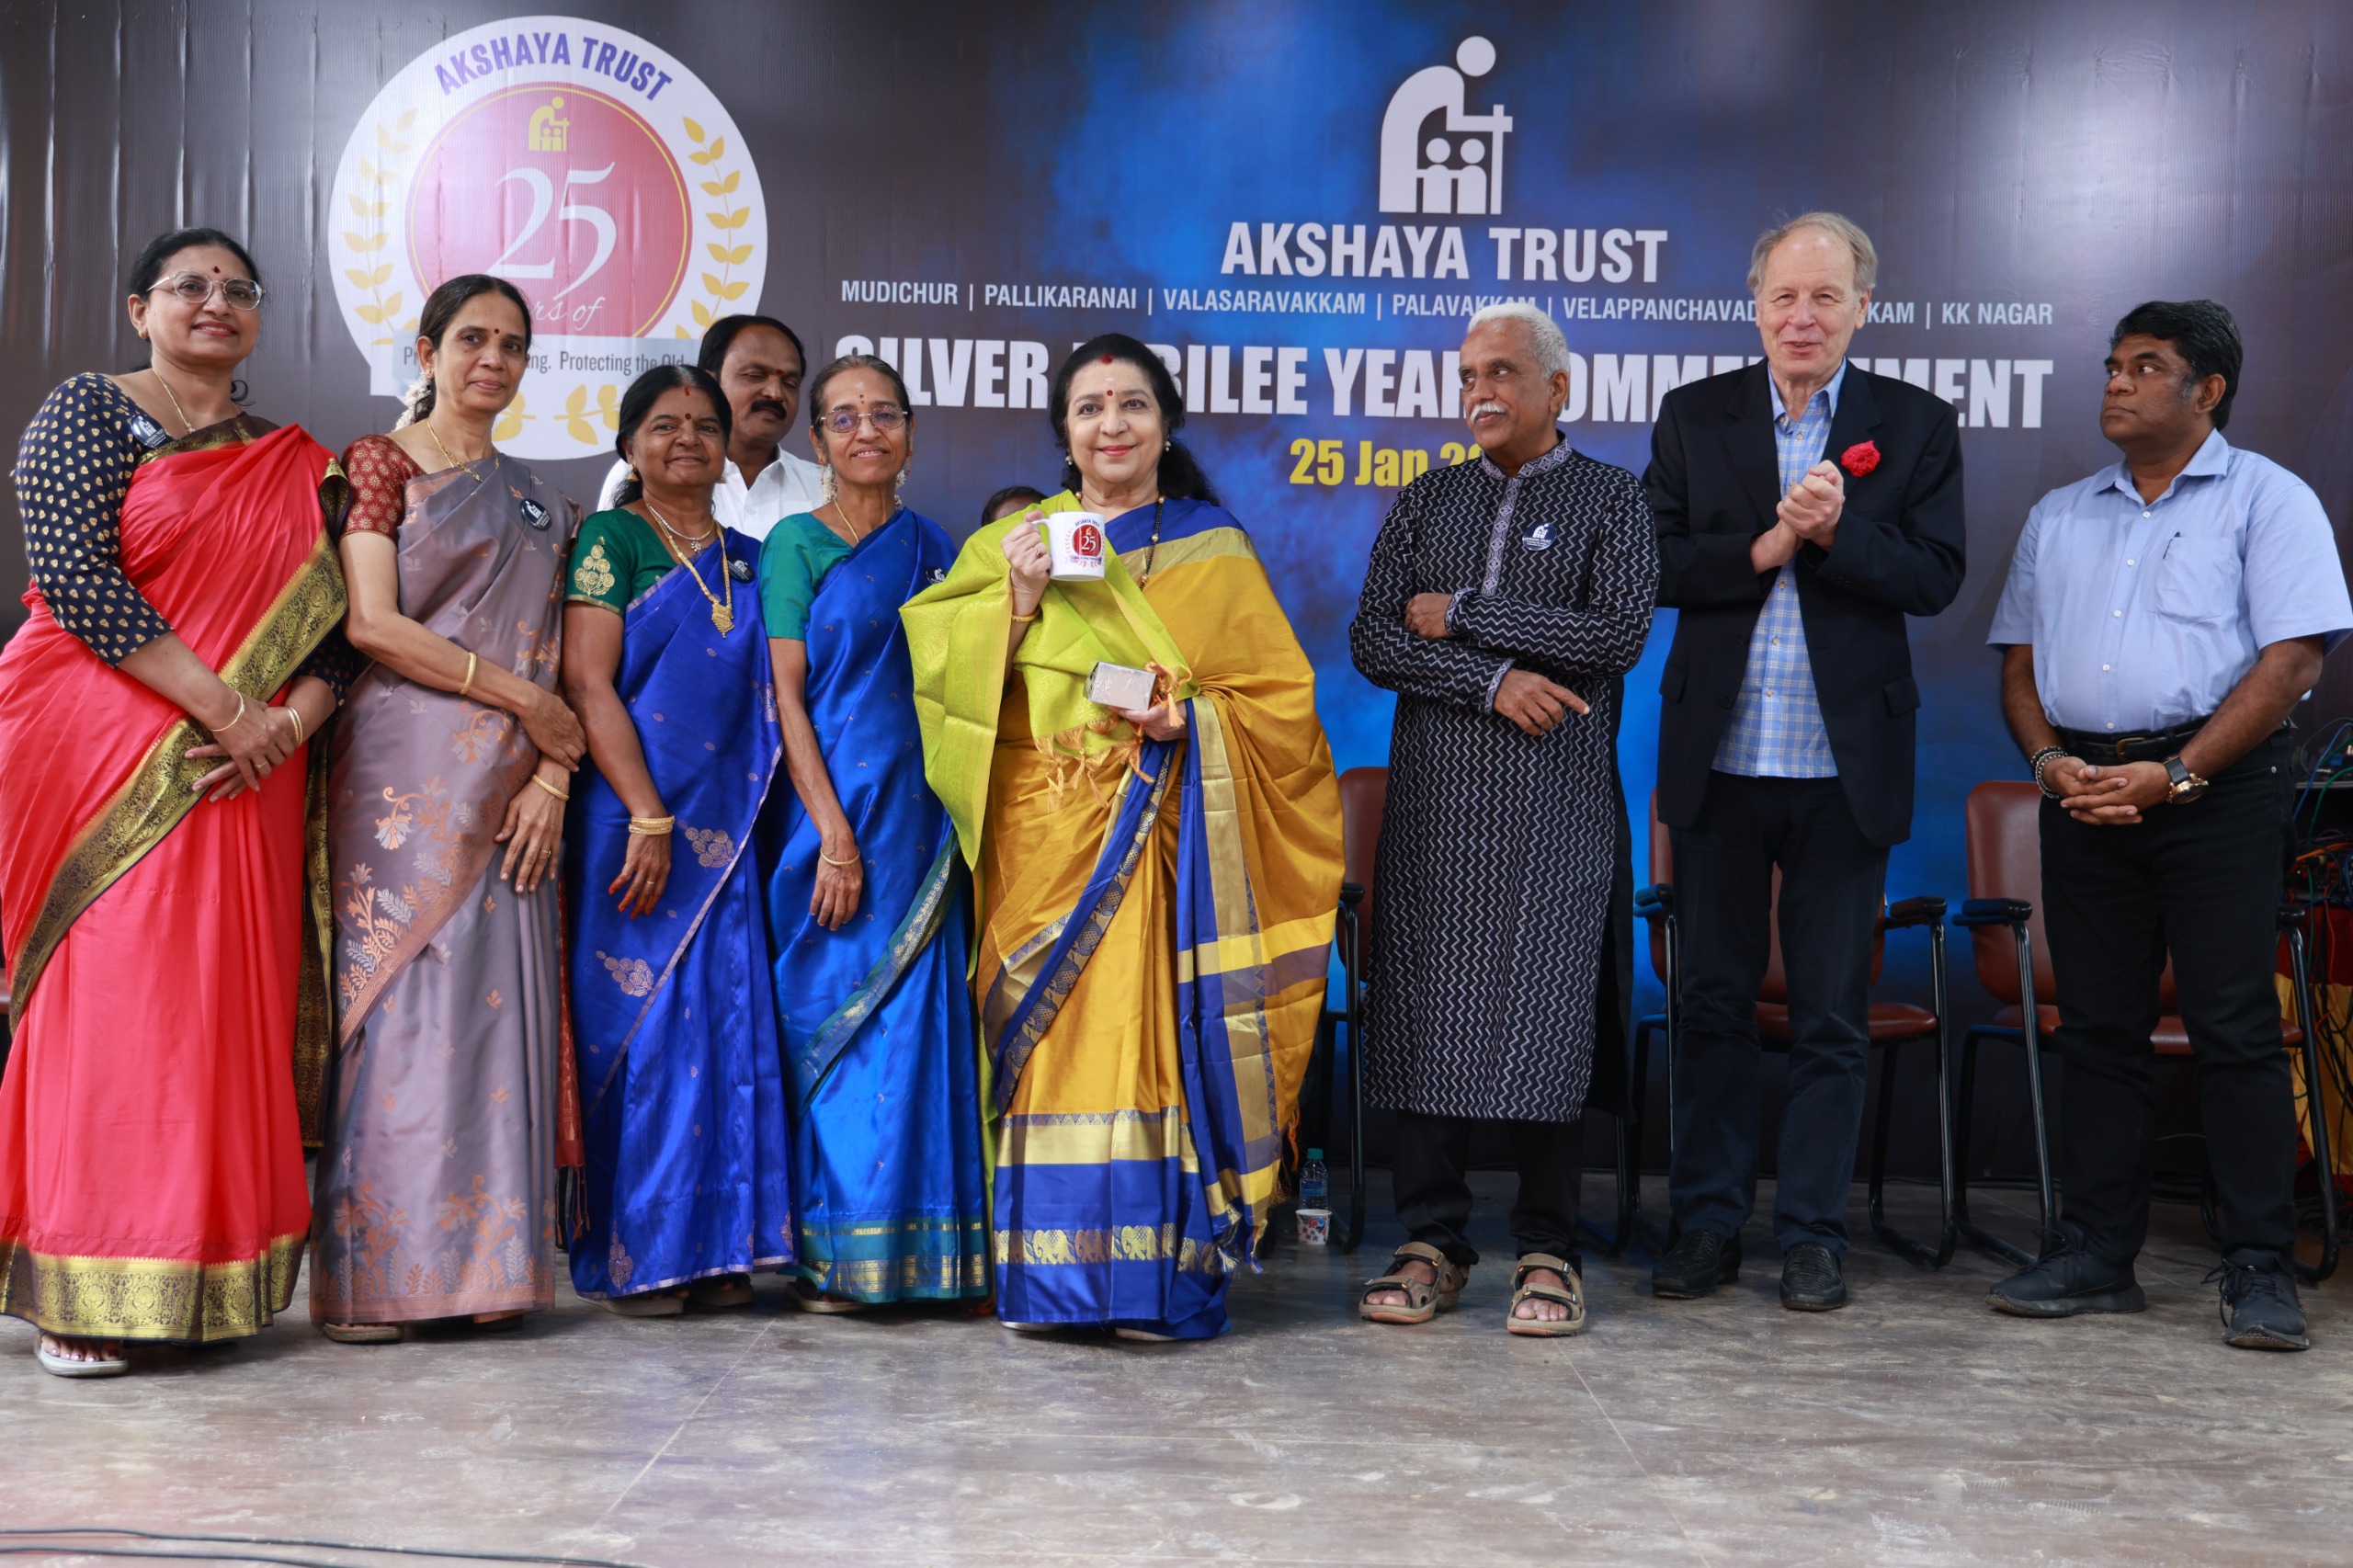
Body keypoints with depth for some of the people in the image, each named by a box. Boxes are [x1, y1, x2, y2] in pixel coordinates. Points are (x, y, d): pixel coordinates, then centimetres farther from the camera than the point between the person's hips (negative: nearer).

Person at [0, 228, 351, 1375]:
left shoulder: (297, 465, 16)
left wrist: (287, 725, -10)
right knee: (105, 991, -7)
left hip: (243, 778, 4)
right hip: (101, 753, -4)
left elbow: (338, 620, 10)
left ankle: (205, 1276, 9)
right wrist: (221, 705, -16)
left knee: (228, 1001, 2)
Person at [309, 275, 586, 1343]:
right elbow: (372, 624, -8)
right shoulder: (381, 463, 5)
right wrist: (519, 695, -9)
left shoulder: (536, 500, 20)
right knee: (394, 1002, -7)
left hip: (508, 793, 5)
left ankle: (482, 1263, 6)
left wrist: (552, 774, -2)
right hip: (407, 776, -5)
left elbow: (560, 662, 13)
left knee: (496, 1005, 1)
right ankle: (368, 1273, -3)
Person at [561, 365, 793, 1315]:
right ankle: (634, 1254, 5)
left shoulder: (746, 558, 16)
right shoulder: (611, 540, -1)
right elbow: (587, 684, -9)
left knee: (727, 1018, 4)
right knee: (639, 1020, -4)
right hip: (631, 817, -5)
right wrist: (649, 816, -16)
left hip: (725, 826, 5)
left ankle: (716, 1244, 12)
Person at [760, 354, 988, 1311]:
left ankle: (911, 1248, 11)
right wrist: (835, 835, -13)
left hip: (917, 815, 4)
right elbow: (786, 695, -6)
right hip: (828, 812, -4)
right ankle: (829, 1256, 5)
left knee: (914, 1013, 4)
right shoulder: (797, 542, 1)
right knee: (829, 1016, -2)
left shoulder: (933, 550, 14)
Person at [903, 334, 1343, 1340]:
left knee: (1154, 1029, -7)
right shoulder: (1013, 544, 15)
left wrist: (1193, 717, -10)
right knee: (1049, 1032, -4)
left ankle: (1158, 1275, -2)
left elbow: (1282, 693, 7)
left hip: (1164, 831, -1)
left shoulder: (1215, 552, 11)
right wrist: (1019, 602, -8)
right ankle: (1050, 1273, 3)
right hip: (1044, 831, 1)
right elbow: (946, 668, 6)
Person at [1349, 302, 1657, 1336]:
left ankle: (1547, 1252, 7)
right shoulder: (1425, 503, 15)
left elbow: (1618, 634, -9)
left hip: (1556, 798, -3)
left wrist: (1460, 614, -6)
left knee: (1544, 1013, -4)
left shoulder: (1611, 499, 6)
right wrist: (1492, 680, -10)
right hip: (1433, 794, 3)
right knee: (1425, 1006, 1)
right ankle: (1432, 1242, 11)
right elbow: (1373, 641, 4)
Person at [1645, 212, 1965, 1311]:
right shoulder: (1693, 417, 7)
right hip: (1720, 757, 1)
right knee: (1712, 1001, 8)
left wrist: (1835, 530, -19)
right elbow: (1657, 564, -2)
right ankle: (1708, 1223, 19)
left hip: (1846, 766, -1)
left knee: (1832, 1014, 5)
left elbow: (1934, 579, -5)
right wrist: (1765, 547, -15)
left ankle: (1813, 1234, 16)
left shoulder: (1916, 426, 4)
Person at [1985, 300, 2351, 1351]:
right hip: (2082, 788, 5)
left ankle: (2261, 1272, 0)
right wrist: (2047, 759, -2)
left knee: (2234, 1028, -6)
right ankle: (2095, 1257, 12)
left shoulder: (2268, 500, 2)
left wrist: (2175, 775, -15)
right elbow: (2019, 658, 18)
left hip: (2216, 789, -5)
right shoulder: (2058, 517, 19)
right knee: (2097, 1029, 6)